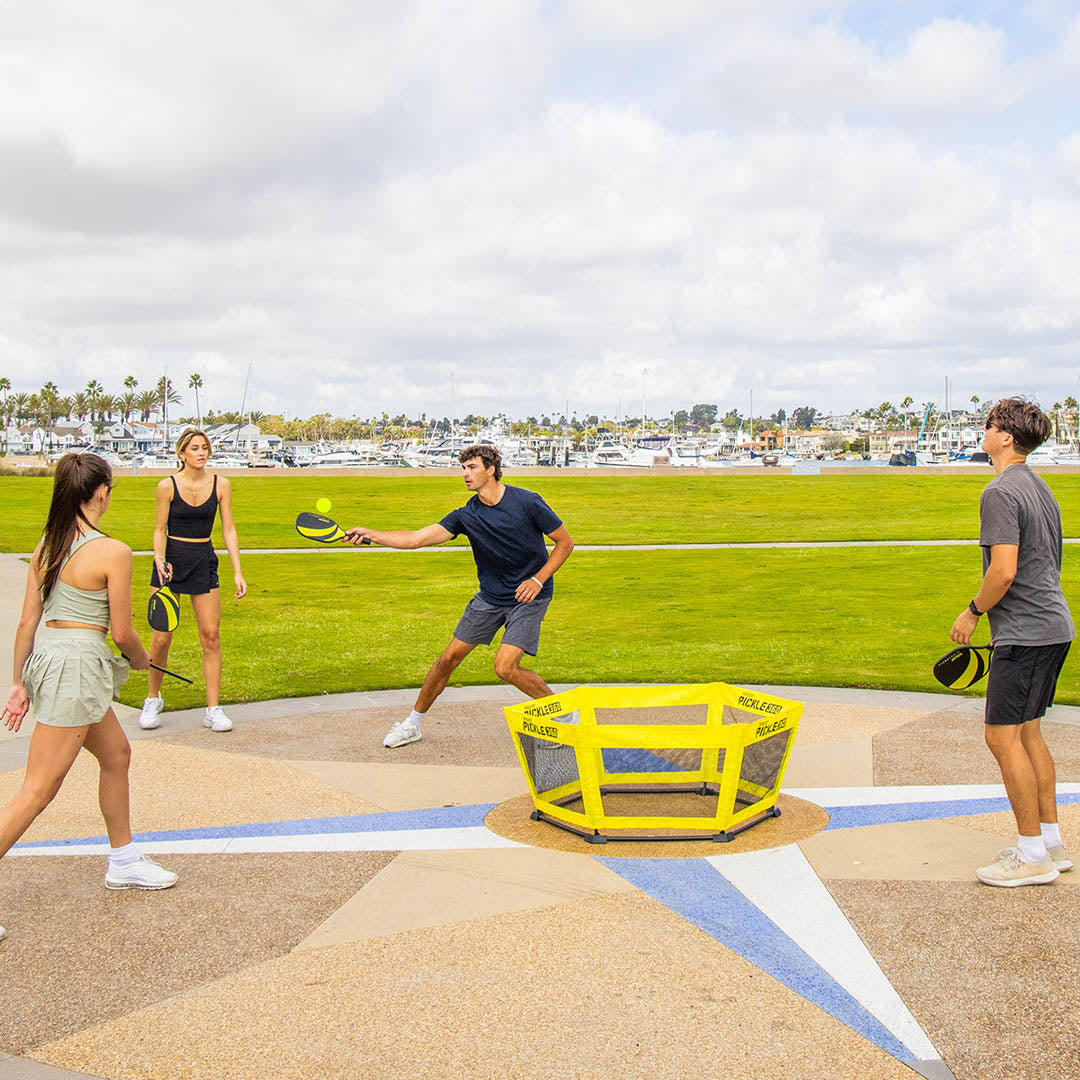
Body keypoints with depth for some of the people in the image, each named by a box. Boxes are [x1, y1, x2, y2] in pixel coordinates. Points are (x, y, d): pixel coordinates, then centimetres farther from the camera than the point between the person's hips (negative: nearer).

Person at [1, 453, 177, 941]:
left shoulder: (46, 546, 5)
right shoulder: (112, 552, -16)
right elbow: (122, 632, -10)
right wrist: (141, 659, 11)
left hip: (44, 656, 9)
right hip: (77, 667, -9)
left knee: (117, 754, 24)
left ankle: (123, 861, 38)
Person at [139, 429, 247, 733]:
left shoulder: (220, 485, 1)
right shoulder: (168, 486, -5)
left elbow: (228, 530, 2)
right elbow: (160, 530, -1)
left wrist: (237, 572, -5)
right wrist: (160, 559, -20)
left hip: (204, 561, 2)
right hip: (171, 560, -2)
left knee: (211, 635, -3)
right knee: (161, 637, -1)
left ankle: (213, 710, 4)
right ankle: (153, 699, 22)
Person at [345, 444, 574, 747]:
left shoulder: (528, 502, -16)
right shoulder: (466, 515, -6)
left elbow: (565, 542, -7)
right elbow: (417, 538, -12)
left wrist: (538, 579, -16)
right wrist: (371, 535, -24)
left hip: (529, 596, -5)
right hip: (490, 596, 5)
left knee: (505, 668, -18)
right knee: (450, 657, 4)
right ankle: (413, 724, 21)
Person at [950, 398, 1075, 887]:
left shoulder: (1001, 492, -16)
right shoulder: (1039, 488, 15)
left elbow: (1003, 572, -23)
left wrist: (973, 612, -8)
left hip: (1024, 634, -10)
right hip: (1054, 626, 10)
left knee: (1002, 737, -4)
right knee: (1028, 733, 16)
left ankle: (1032, 855, 2)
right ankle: (1052, 843, 22)